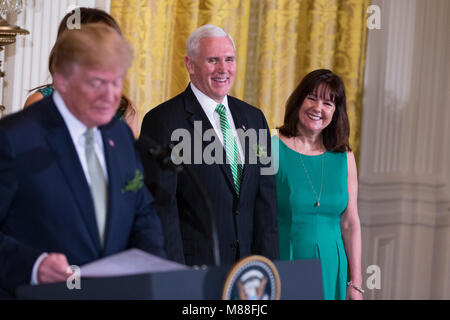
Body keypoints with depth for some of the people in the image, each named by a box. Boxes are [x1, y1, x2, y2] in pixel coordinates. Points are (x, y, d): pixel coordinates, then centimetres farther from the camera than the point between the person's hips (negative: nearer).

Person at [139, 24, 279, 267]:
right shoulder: (162, 121, -7)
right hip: (192, 265, -5)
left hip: (247, 264, 5)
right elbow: (162, 206, -10)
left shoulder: (254, 118, 11)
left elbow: (266, 199, 9)